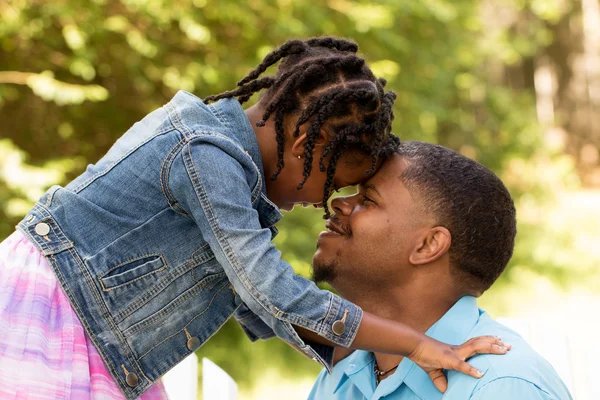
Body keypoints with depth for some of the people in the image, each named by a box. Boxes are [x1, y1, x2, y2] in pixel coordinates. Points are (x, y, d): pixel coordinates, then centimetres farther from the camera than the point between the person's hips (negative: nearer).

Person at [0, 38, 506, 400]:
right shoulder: (207, 159, -23)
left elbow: (256, 304, 8)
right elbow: (281, 301, -27)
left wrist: (367, 358, 1)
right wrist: (417, 344, -24)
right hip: (44, 328, -10)